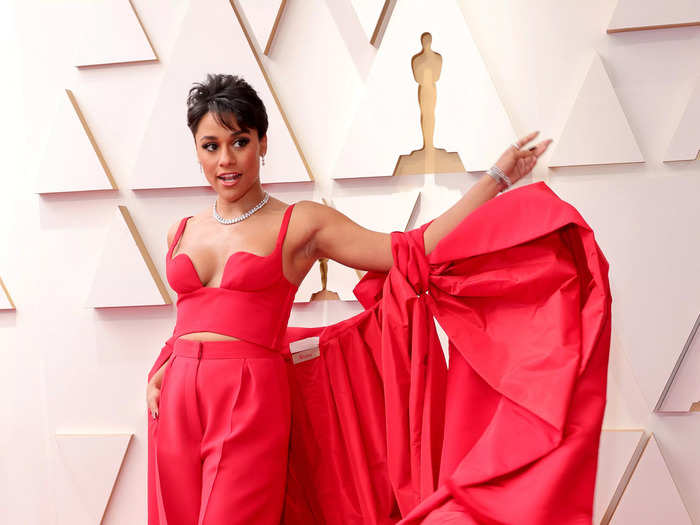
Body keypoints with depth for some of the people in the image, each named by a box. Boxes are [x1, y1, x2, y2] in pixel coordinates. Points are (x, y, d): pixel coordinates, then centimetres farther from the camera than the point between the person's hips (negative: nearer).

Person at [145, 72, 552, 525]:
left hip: (250, 402, -5)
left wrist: (498, 178, -4)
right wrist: (158, 374, 6)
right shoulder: (182, 233, 14)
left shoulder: (299, 224, -1)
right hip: (177, 402, 5)